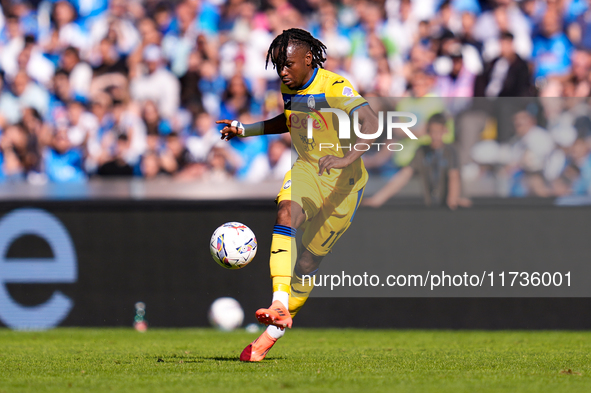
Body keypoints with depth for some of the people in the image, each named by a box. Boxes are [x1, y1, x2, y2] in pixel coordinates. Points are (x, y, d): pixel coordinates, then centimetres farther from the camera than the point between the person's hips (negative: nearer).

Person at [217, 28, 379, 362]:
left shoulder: (334, 88, -20)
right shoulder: (289, 88, 4)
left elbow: (371, 123, -34)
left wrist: (347, 159, -48)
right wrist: (244, 130, 19)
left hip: (343, 180, -5)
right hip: (307, 169, 5)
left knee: (310, 258, -3)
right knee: (286, 213, -28)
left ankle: (273, 333, 8)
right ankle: (280, 304, -40)